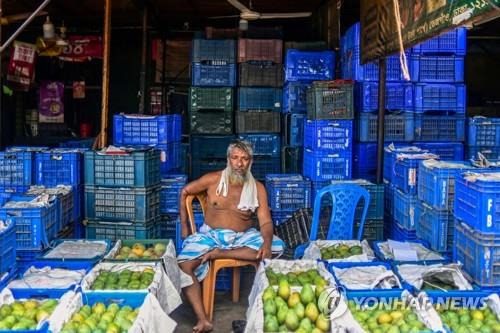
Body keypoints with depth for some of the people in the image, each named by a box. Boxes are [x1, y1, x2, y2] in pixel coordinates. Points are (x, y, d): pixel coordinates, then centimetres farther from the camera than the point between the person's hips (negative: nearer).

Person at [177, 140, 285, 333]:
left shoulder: (257, 188, -2)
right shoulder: (213, 179, -4)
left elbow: (266, 221, -8)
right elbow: (185, 192, 10)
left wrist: (266, 243, -30)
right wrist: (184, 226, 8)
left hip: (243, 237, 1)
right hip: (210, 235, -1)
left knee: (277, 246, -28)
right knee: (183, 265, -27)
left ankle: (218, 254, -24)